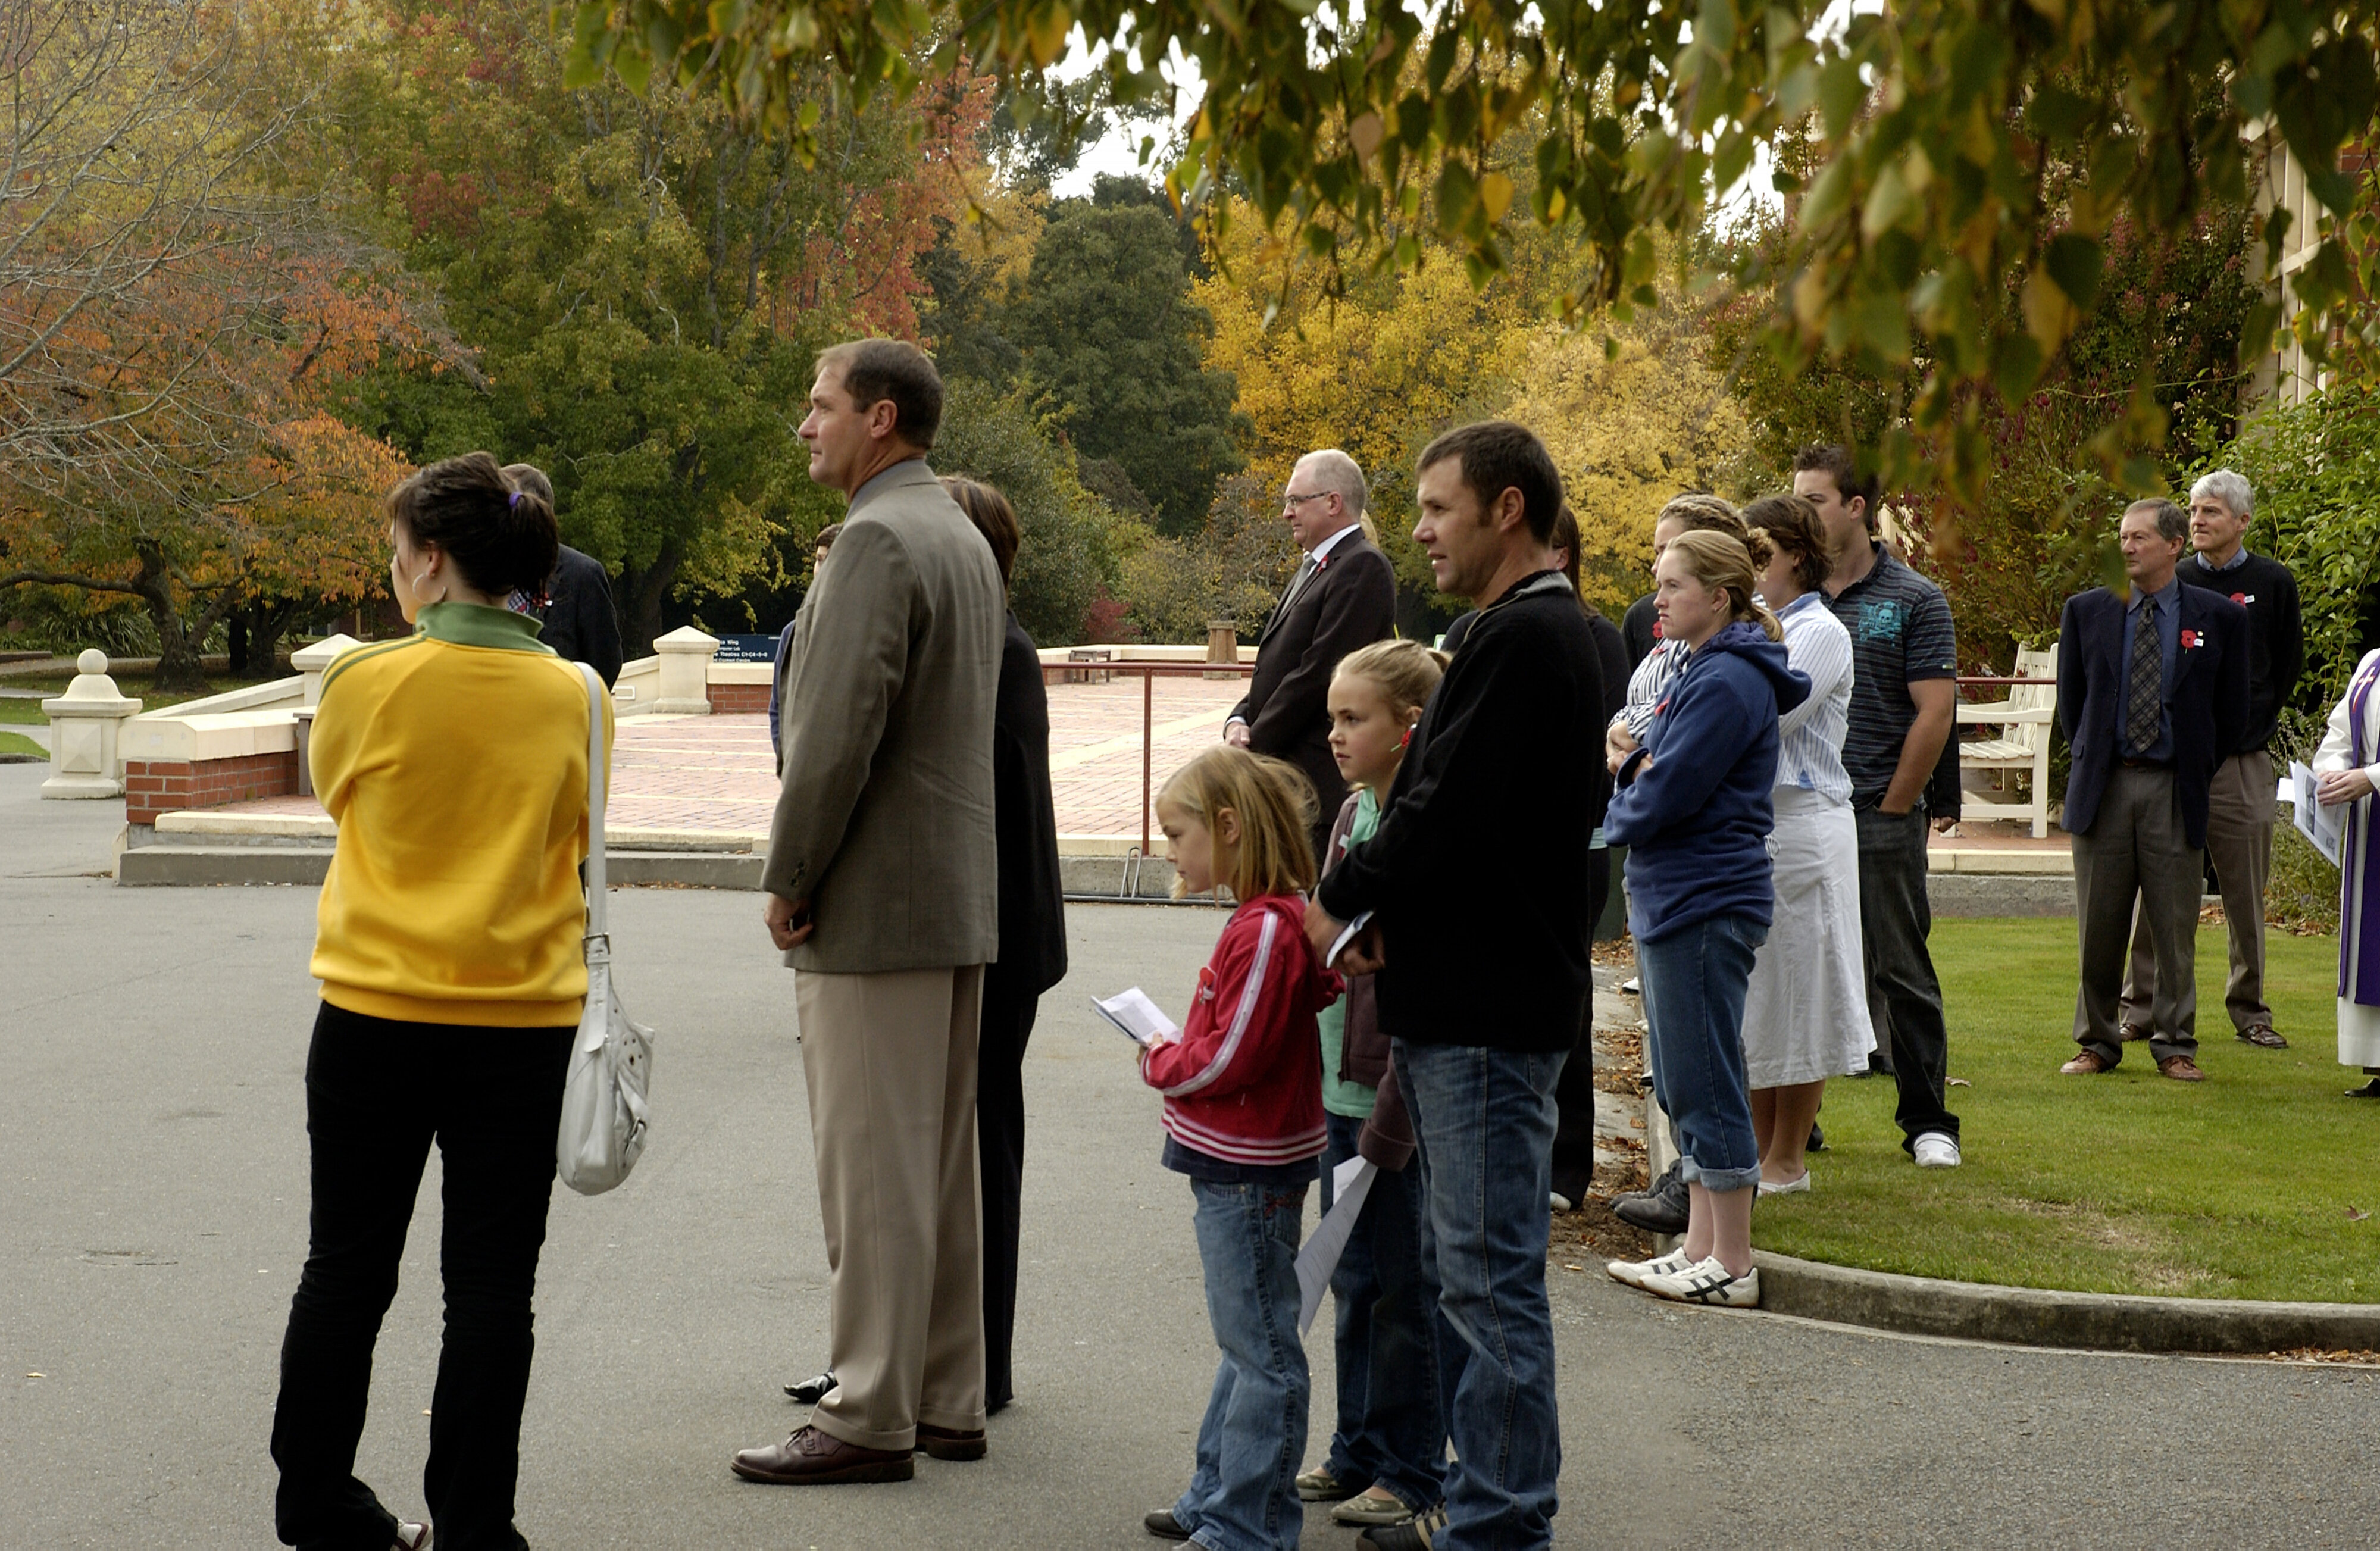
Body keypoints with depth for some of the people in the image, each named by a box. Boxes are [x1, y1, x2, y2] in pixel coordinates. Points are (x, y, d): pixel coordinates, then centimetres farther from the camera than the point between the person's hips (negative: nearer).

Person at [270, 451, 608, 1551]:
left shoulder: (365, 684, -9)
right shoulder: (577, 697, -3)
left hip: (374, 1013, 0)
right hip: (521, 1020, 0)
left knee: (346, 1269, 13)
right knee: (491, 1286, 6)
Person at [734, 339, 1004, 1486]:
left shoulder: (879, 539, -15)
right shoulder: (962, 538, 16)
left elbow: (841, 727, -21)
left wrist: (789, 879, -11)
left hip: (876, 906, -10)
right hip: (959, 899, 10)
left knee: (873, 1165, -5)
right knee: (941, 1160, 13)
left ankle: (872, 1419, 0)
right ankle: (947, 1400, 20)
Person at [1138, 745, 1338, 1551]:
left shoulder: (1265, 930, -21)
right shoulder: (1276, 918, 10)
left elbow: (1231, 1057, -23)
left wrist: (1161, 1061, -5)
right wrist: (1177, 1057, 9)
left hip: (1250, 1174, -11)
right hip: (1238, 1167, 11)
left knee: (1260, 1348, -2)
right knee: (1246, 1341, 18)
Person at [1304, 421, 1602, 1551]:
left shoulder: (1522, 638, -16)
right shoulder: (1531, 631, 18)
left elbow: (1447, 813, -21)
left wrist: (1341, 897, -6)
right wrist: (1380, 908, 1)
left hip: (1489, 1012, -11)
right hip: (1471, 999, 11)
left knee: (1491, 1276, -4)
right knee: (1469, 1270, 16)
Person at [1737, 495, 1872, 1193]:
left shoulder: (1820, 632, -8)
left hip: (1800, 828, -8)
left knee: (1795, 991, 1)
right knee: (1749, 995, 10)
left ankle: (1788, 1160, 9)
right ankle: (1756, 1148, 19)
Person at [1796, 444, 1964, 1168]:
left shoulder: (1914, 601, -1)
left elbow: (1935, 713, -4)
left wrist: (1891, 809, -6)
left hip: (1882, 818, -3)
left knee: (1902, 972, 2)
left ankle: (1927, 1121, 10)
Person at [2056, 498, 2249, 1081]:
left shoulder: (2220, 617, 2)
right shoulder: (2086, 611, 6)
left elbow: (2231, 711, 7)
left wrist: (2198, 773, 5)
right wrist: (2090, 763, 8)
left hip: (2176, 791, -1)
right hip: (2104, 786, 1)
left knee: (2175, 929, 3)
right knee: (2099, 928, 5)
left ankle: (2175, 1045, 12)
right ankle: (2097, 1042, 16)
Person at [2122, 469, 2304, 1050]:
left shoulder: (2273, 583, 4)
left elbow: (2287, 668, 11)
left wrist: (2251, 725, 7)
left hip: (2243, 764, 0)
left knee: (2247, 898, 4)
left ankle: (2250, 1009, 15)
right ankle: (2141, 1007, 6)